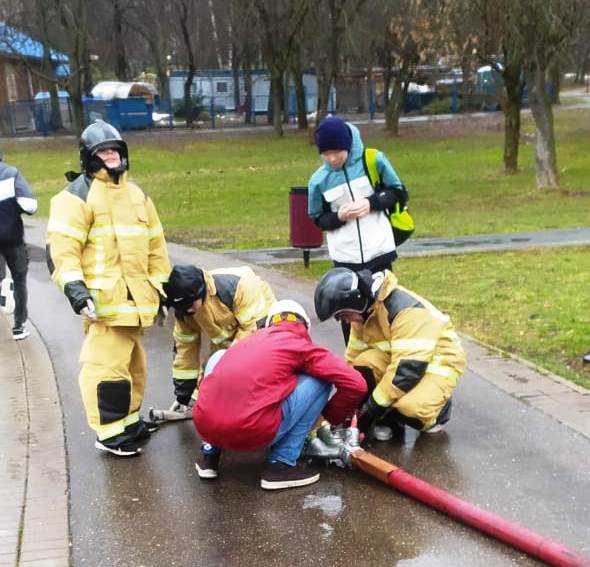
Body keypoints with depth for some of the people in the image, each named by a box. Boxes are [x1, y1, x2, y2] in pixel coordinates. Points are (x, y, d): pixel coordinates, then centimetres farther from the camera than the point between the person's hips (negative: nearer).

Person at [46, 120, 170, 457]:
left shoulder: (136, 194, 18)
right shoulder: (78, 195, -7)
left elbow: (155, 245, 22)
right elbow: (62, 246, -14)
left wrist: (160, 286, 19)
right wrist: (73, 285, -24)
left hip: (135, 296, 8)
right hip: (103, 297, -8)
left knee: (132, 362, 18)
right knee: (107, 364, -10)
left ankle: (129, 419, 32)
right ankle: (110, 433, 0)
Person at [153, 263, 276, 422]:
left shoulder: (236, 287, -40)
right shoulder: (184, 310, -17)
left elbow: (255, 326, -34)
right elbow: (185, 347, -8)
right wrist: (183, 395, -5)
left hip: (260, 318, -6)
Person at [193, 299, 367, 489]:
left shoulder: (251, 339, 25)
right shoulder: (301, 345, 9)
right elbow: (355, 384, 4)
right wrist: (332, 417, 23)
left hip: (204, 425, 6)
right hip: (251, 433, -5)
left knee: (220, 358, 34)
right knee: (319, 380, 12)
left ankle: (210, 450, 28)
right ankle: (282, 464, 10)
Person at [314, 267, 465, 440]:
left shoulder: (406, 309, -31)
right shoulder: (364, 310, -4)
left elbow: (407, 368, -34)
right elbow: (353, 358, 6)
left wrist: (373, 407, -29)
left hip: (439, 360, -7)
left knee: (410, 407, -35)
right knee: (362, 365, -22)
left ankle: (437, 406, 0)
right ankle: (388, 417, 0)